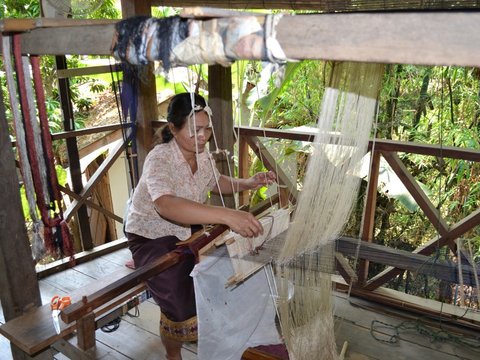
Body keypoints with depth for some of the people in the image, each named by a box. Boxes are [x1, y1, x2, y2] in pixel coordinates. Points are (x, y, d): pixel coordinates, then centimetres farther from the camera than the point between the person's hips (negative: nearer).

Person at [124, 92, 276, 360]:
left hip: (187, 231, 7)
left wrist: (248, 183, -7)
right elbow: (166, 205, -50)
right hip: (152, 237, -7)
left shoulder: (202, 153, -8)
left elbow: (216, 182, 13)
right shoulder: (159, 159, -30)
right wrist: (227, 215, -60)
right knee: (182, 301, -24)